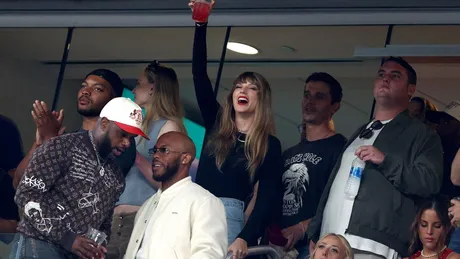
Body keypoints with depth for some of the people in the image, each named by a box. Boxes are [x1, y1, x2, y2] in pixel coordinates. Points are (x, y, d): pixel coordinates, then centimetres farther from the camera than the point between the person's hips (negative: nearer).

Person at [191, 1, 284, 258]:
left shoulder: (270, 145, 6)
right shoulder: (216, 125, 14)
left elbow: (268, 198, -2)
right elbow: (199, 75, 8)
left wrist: (245, 238, -17)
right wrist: (201, 25, -1)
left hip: (228, 215, -3)